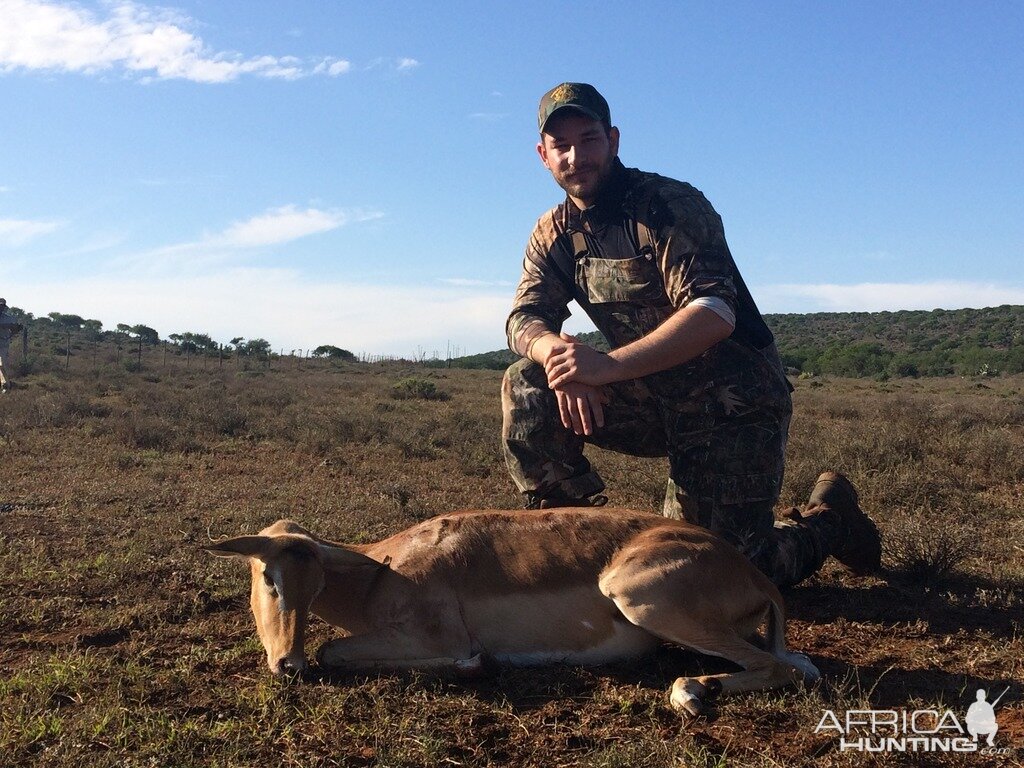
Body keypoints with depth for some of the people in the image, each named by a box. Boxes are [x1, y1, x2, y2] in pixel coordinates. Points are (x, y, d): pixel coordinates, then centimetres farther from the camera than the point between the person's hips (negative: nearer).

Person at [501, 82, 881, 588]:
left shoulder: (671, 205, -17)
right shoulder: (555, 233, 4)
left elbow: (715, 313, -28)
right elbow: (524, 319, -5)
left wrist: (611, 365, -39)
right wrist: (561, 355, -30)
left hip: (732, 402, -5)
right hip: (652, 402, 6)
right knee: (525, 389, -14)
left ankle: (828, 519, 24)